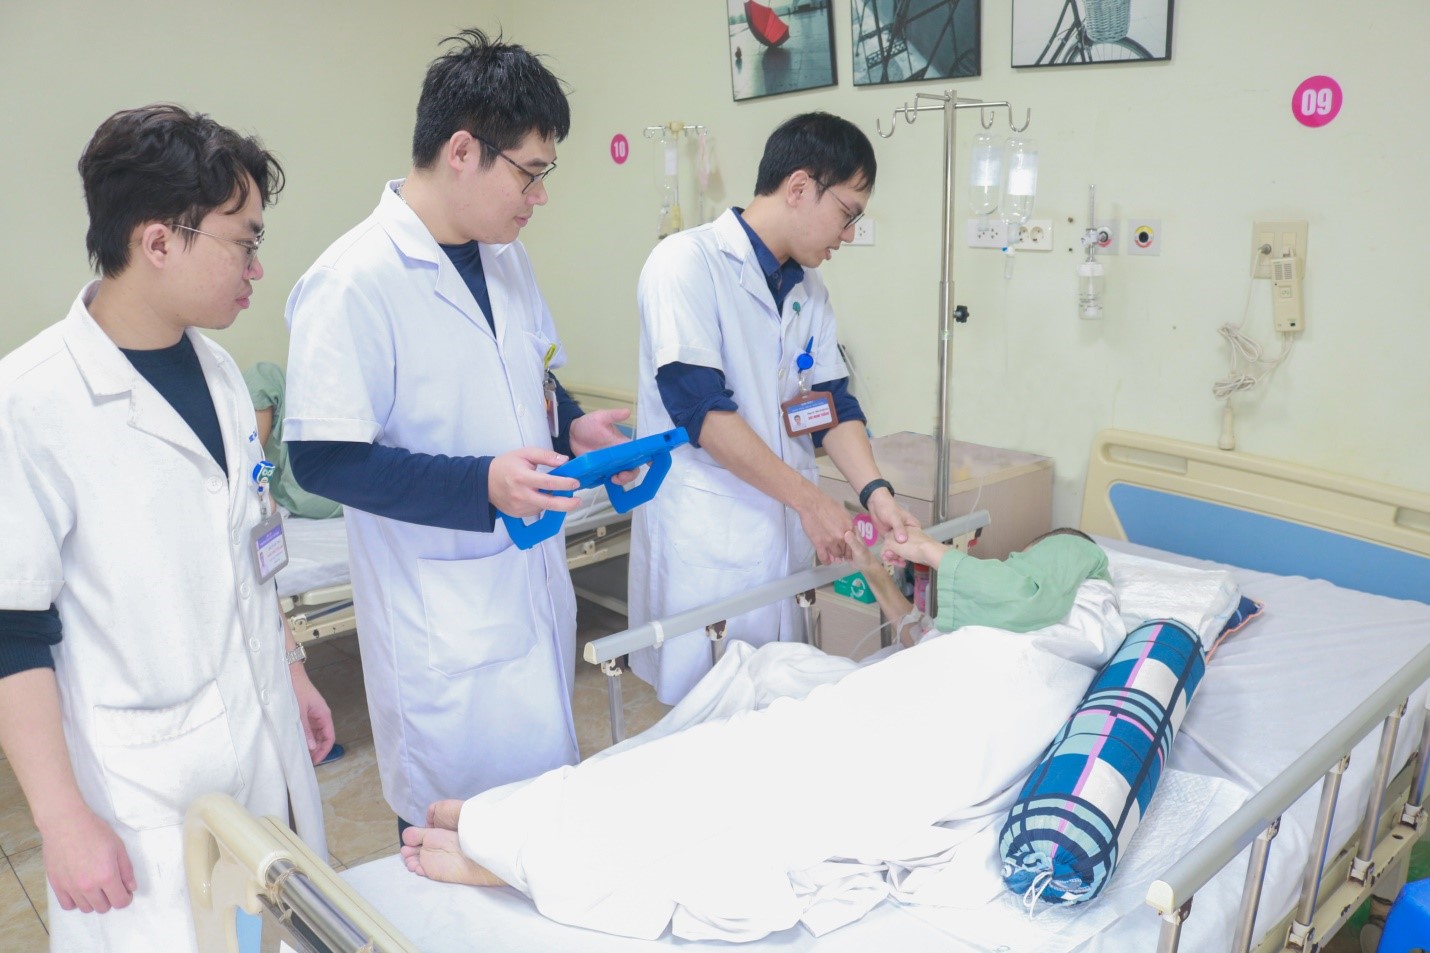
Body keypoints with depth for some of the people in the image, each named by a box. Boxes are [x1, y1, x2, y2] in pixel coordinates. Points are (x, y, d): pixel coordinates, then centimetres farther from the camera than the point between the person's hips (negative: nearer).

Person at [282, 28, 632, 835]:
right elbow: (323, 460, -19)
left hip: (535, 586, 8)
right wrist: (482, 484, -27)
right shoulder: (354, 282, -19)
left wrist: (573, 426, -1)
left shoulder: (506, 257, 7)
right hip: (443, 618, -7)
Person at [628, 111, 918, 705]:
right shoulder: (688, 262, -12)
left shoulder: (808, 291, 13)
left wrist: (874, 492, -5)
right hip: (704, 544, -7)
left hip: (787, 539, 8)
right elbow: (701, 409, -20)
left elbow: (832, 401, 13)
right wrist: (810, 500, -17)